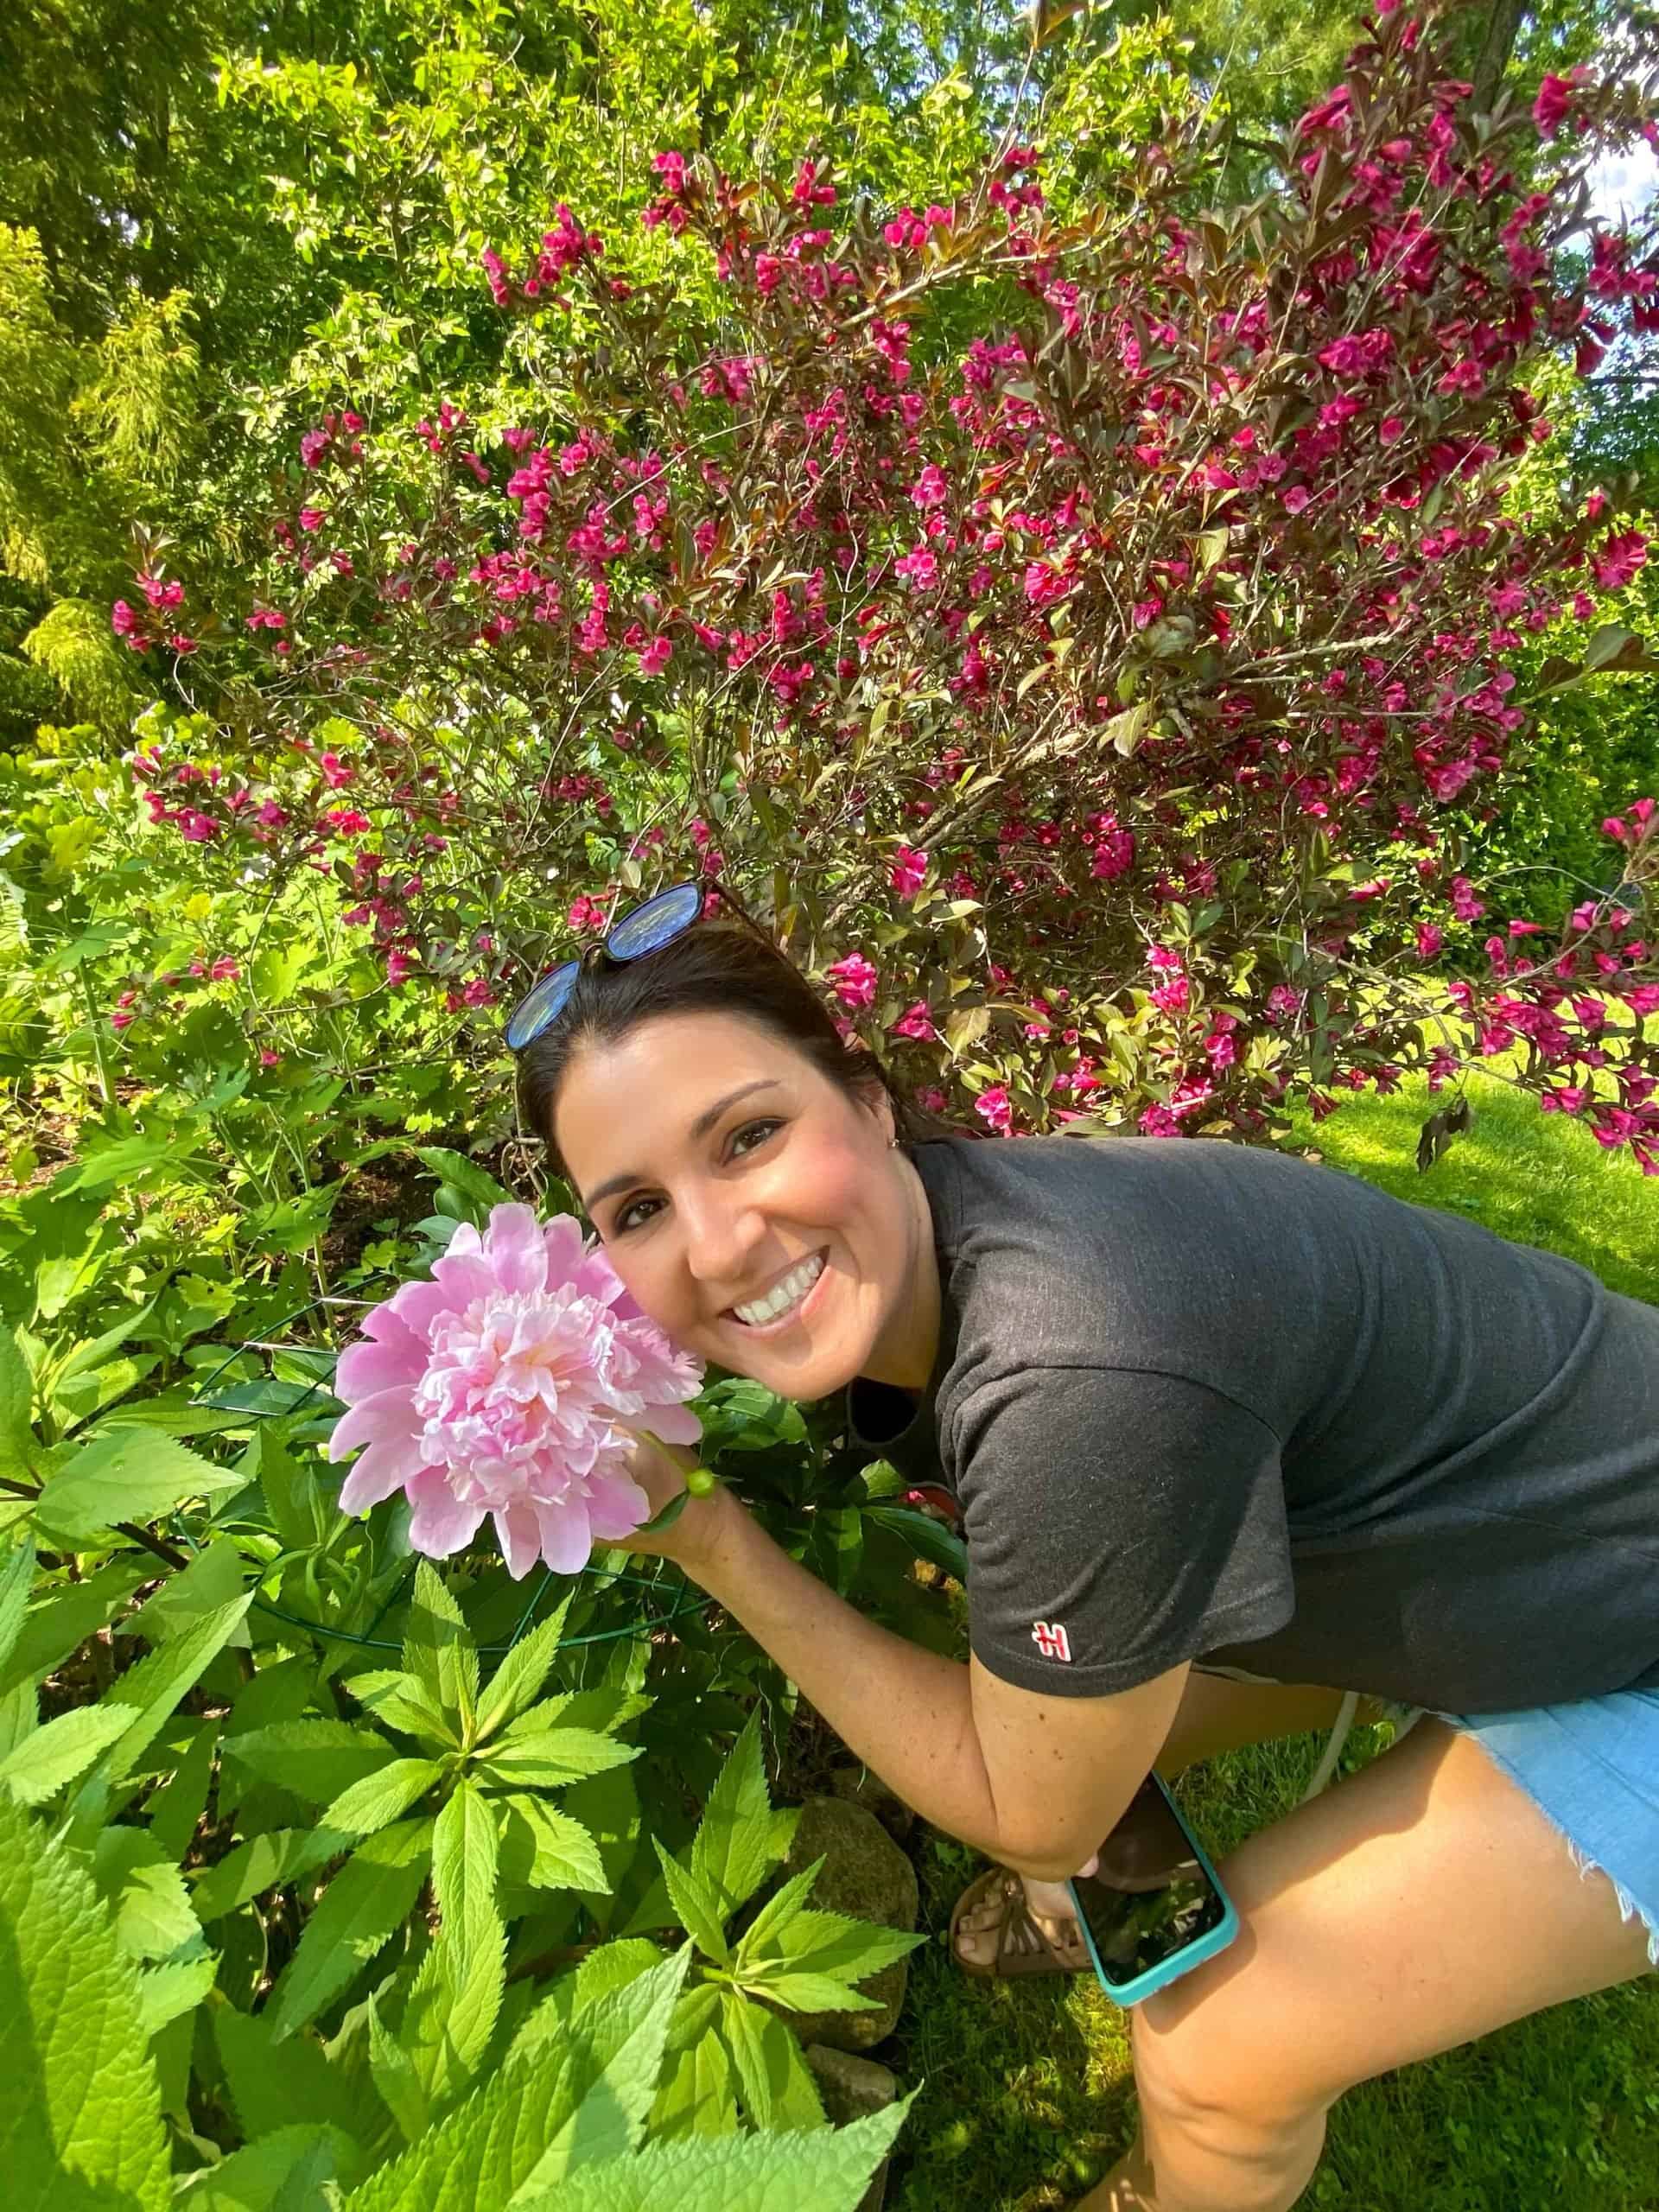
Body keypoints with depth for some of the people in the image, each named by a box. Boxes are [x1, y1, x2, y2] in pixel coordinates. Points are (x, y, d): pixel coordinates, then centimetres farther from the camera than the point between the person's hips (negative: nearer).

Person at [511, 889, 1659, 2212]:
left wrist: (708, 1540, -24)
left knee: (1216, 2055, -4)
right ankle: (1099, 1893, 42)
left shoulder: (1087, 1380, -41)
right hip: (1445, 1512, 6)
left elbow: (1029, 1818, -21)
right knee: (1064, 1696, 7)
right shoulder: (908, 1245, -14)